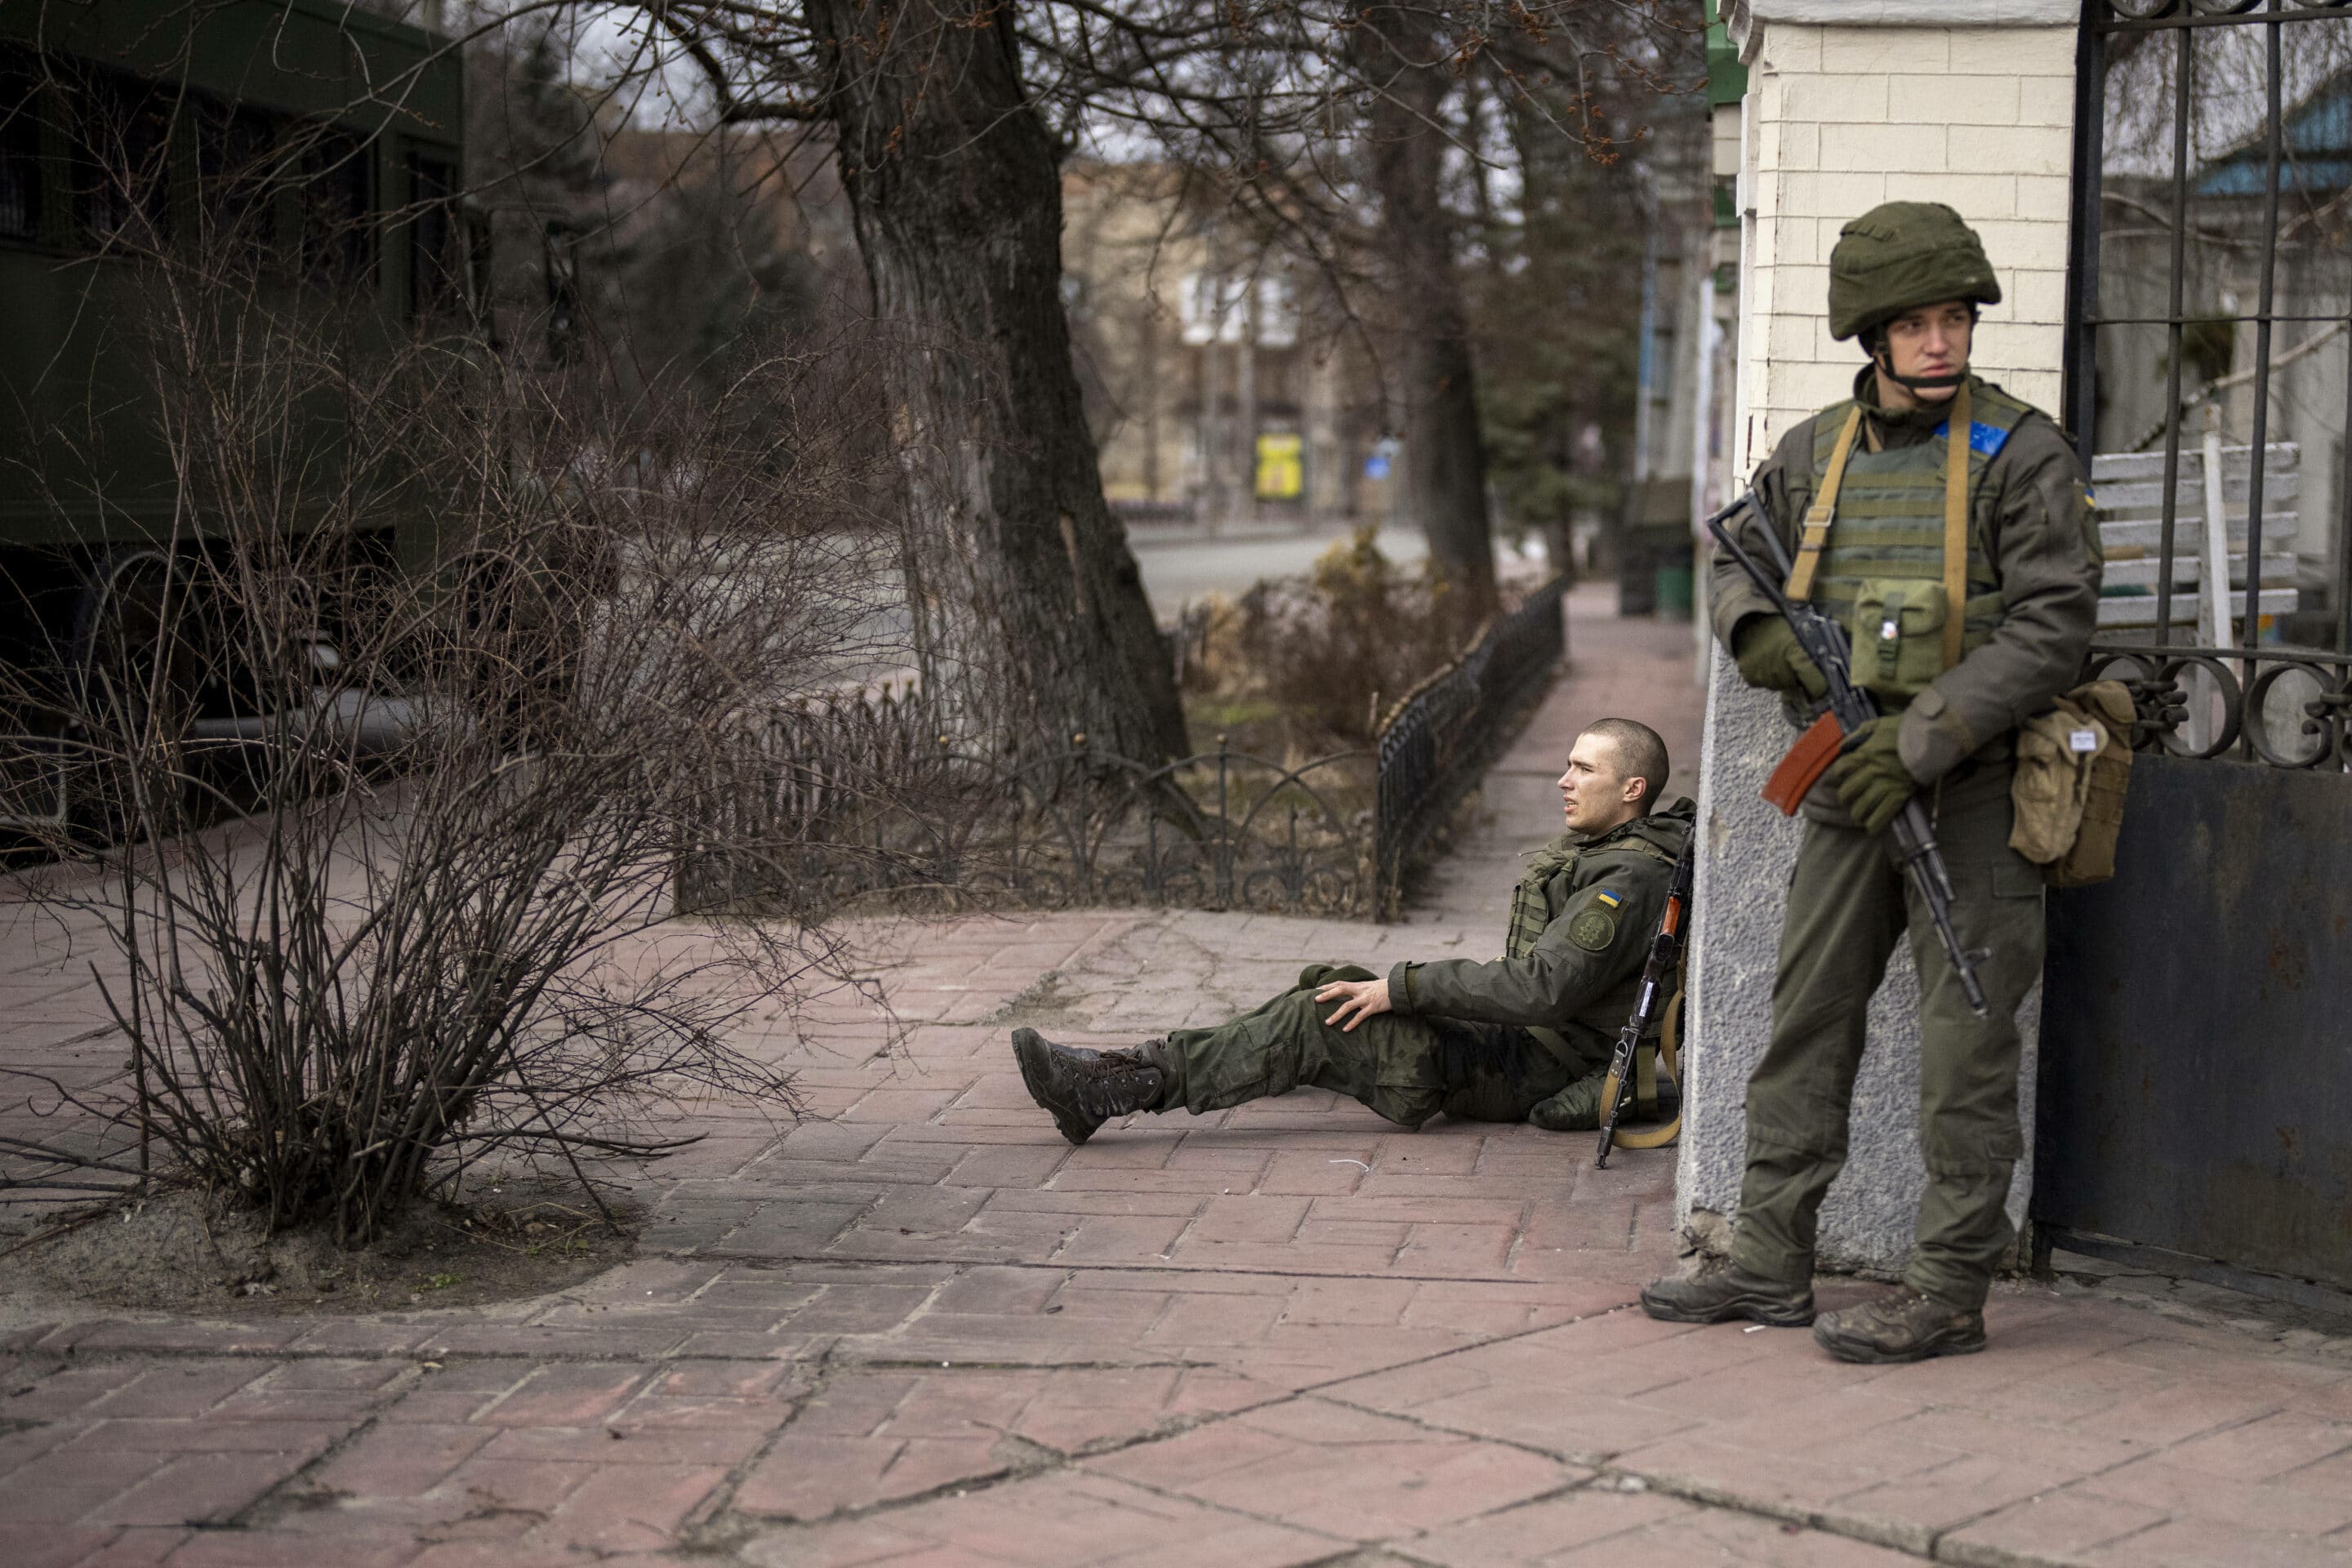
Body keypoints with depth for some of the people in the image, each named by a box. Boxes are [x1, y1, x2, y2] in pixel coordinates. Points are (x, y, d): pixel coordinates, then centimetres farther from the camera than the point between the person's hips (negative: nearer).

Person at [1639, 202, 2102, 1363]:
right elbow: (1739, 556, 21)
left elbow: (2052, 628, -14)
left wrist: (1920, 741, -20)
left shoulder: (2019, 454, -9)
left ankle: (1949, 1289, 6)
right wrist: (1756, 630, -3)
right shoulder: (1816, 452, 8)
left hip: (1973, 789, -6)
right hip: (1851, 786, 6)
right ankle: (1768, 1262, 18)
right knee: (1805, 1017, 9)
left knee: (1964, 1039, -1)